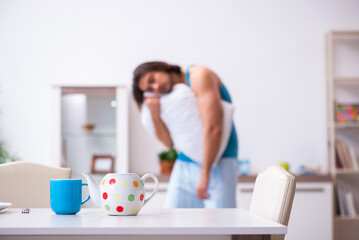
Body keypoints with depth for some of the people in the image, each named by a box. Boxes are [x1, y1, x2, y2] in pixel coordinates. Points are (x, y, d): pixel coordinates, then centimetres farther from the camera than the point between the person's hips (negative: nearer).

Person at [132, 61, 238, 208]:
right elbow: (169, 142, 9)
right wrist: (155, 115, -7)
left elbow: (213, 128, -18)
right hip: (184, 164, 7)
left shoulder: (199, 76, -10)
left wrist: (205, 174, -18)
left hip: (217, 163, -7)